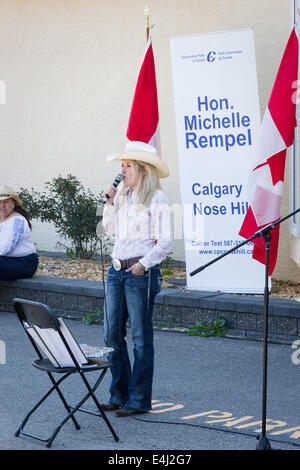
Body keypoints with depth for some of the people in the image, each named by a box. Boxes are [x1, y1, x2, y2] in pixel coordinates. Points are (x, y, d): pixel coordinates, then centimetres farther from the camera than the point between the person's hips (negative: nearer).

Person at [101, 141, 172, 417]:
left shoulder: (156, 198, -7)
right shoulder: (123, 195, 14)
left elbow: (165, 242, -11)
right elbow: (110, 229, 24)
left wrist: (144, 264, -24)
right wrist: (110, 202, 10)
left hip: (141, 272, -7)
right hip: (117, 270, 8)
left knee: (141, 337, -1)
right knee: (113, 335, 9)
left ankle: (139, 400, 7)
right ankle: (119, 395, 20)